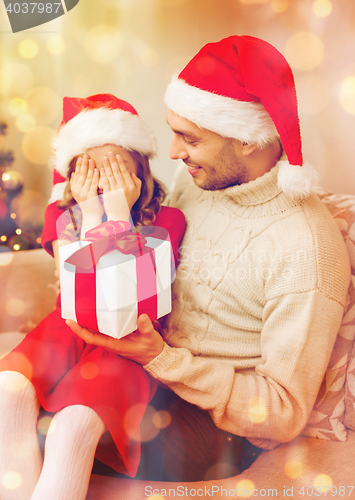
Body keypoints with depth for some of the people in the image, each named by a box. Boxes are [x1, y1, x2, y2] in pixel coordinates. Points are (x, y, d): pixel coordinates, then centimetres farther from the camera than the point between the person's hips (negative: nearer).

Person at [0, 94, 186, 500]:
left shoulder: (166, 219, -4)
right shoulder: (62, 214, 6)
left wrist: (119, 213, -16)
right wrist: (91, 216, -11)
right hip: (71, 325, 4)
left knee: (73, 426, -29)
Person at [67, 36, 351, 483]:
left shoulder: (306, 249, -24)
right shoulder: (194, 179, -1)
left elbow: (284, 415, -19)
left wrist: (161, 359, -26)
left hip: (218, 420, -6)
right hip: (152, 363, 6)